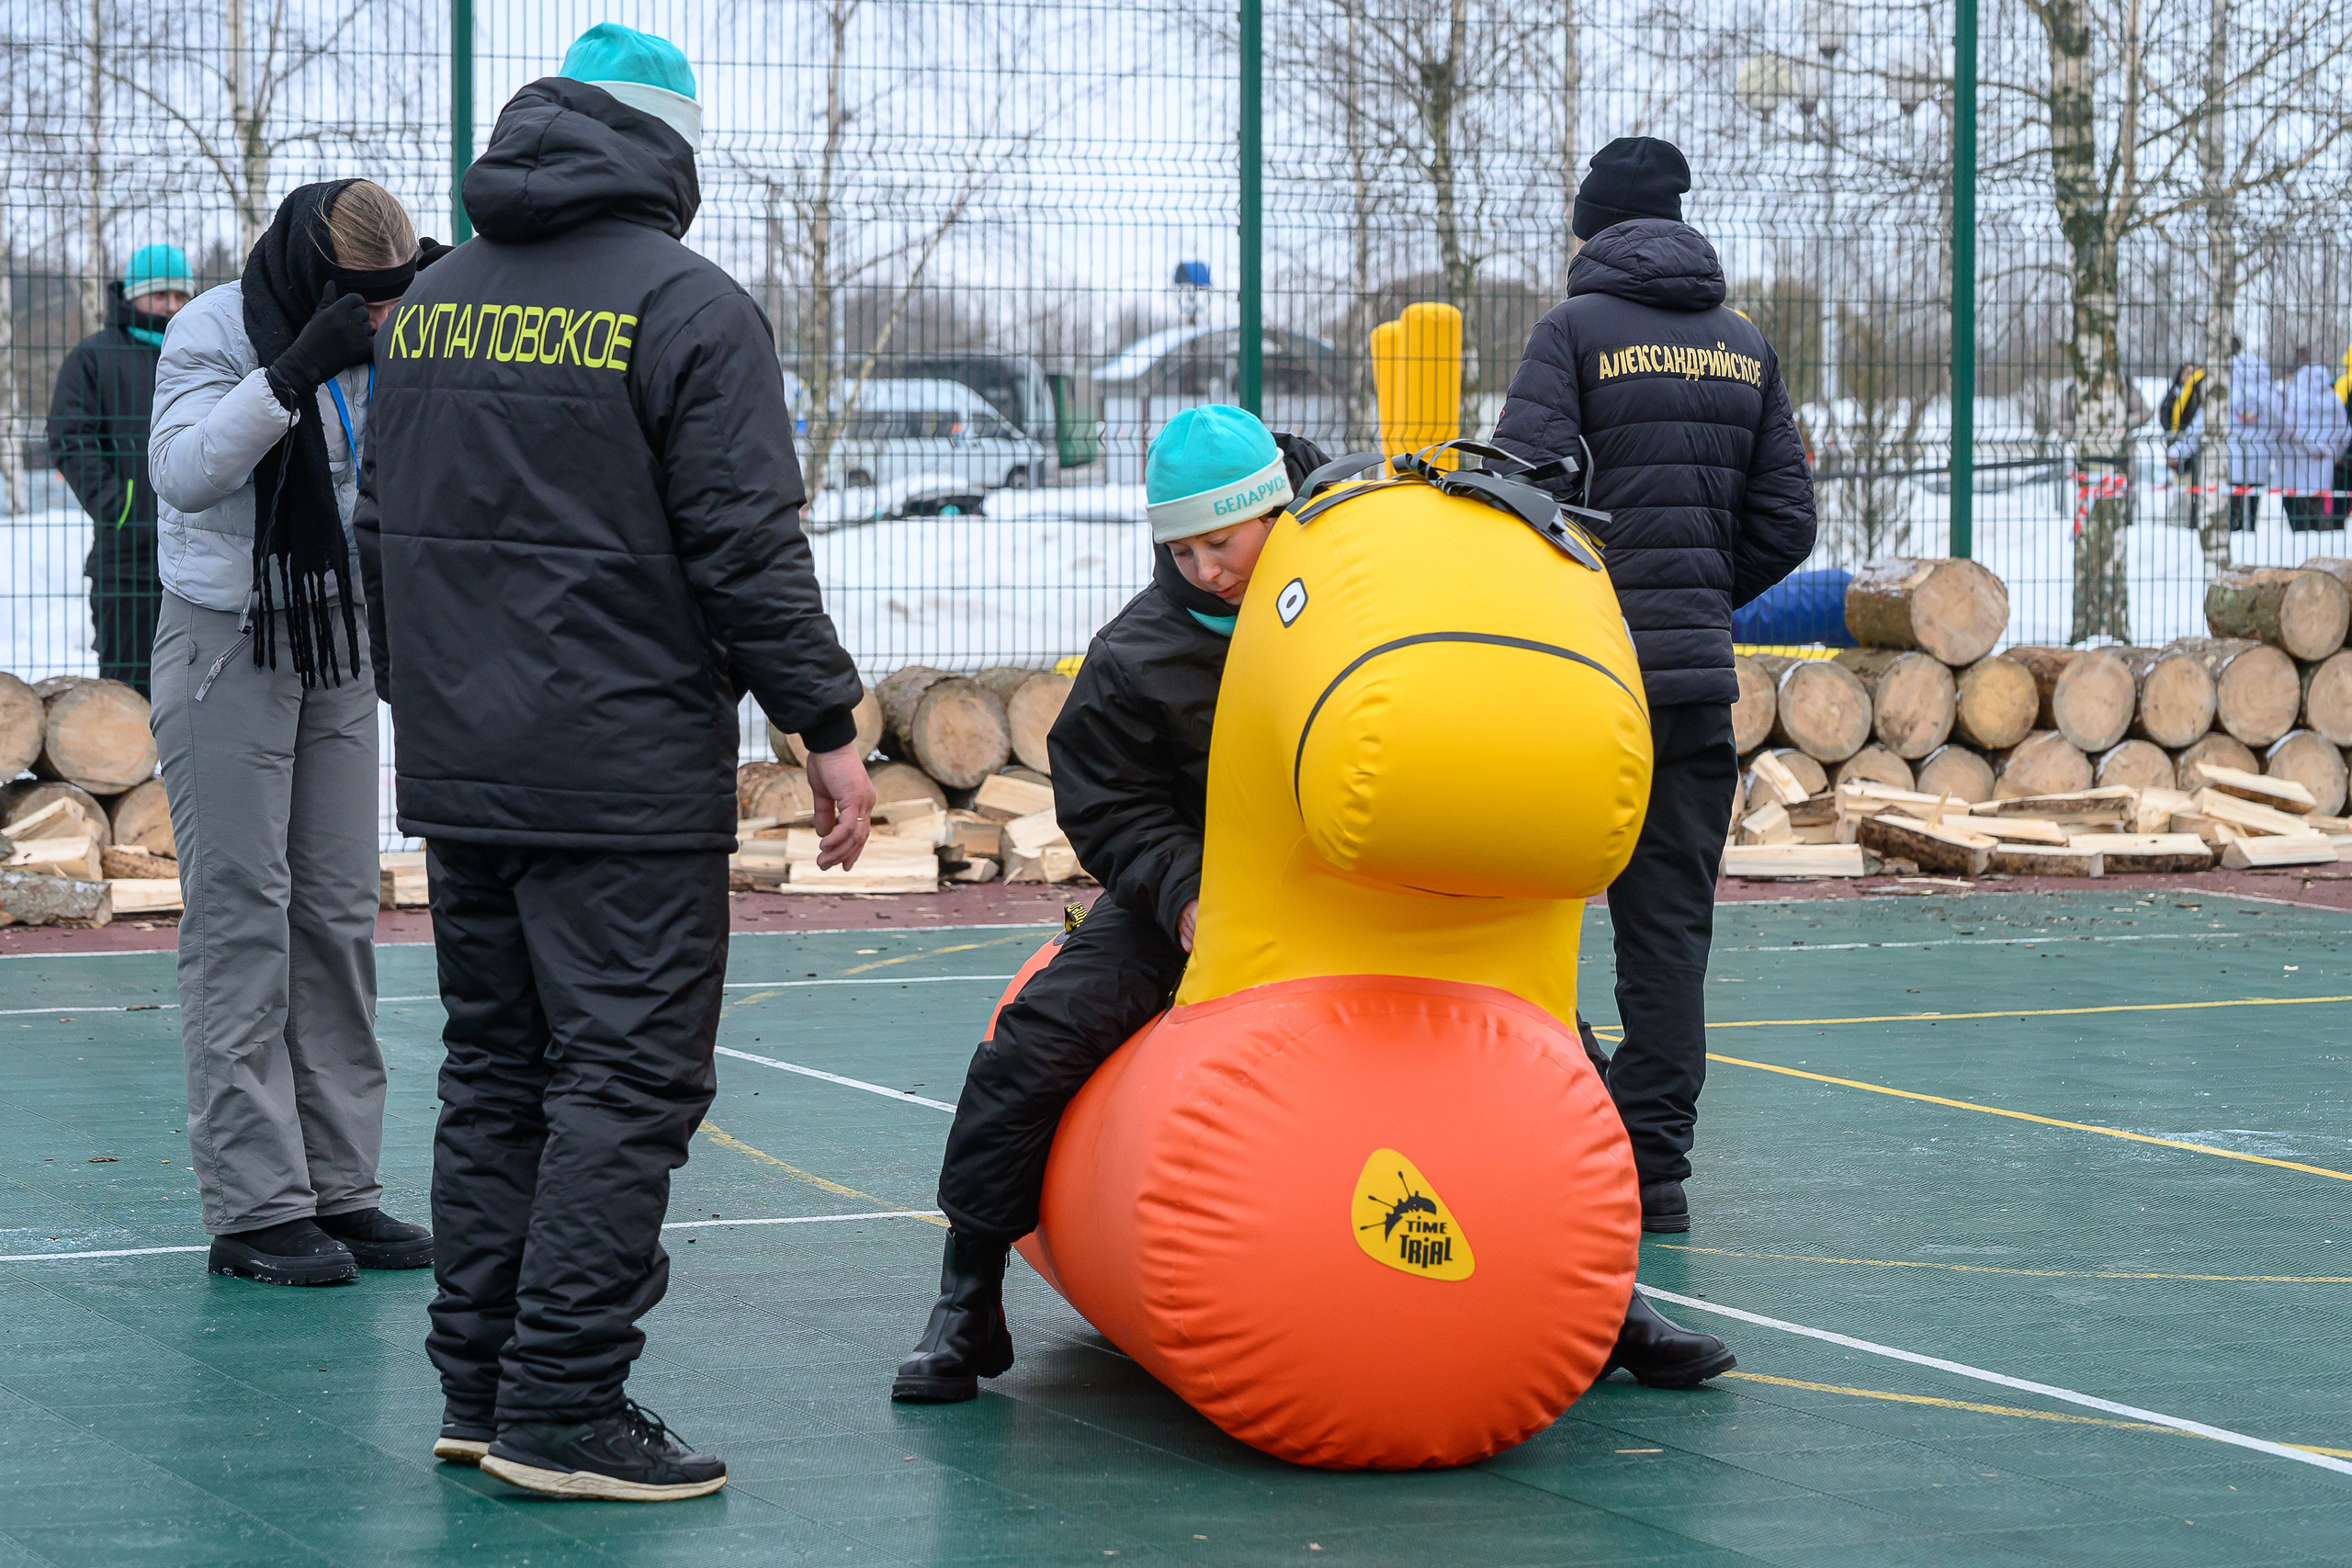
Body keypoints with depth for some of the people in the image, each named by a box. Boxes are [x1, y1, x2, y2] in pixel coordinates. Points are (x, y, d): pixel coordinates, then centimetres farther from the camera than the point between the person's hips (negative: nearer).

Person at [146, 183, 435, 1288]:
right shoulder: (216, 330, -10)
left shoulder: (366, 348, 7)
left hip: (337, 650, 7)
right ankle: (254, 1208, -5)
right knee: (240, 920, -7)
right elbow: (185, 470, -22)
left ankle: (338, 1188, 11)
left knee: (339, 917, 6)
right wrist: (294, 371, -29)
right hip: (229, 647, -6)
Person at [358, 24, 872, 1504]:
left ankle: (480, 1386, 18)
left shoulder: (431, 303, 12)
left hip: (461, 772, 7)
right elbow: (747, 551, -13)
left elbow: (385, 531, 20)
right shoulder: (688, 307, -9)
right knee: (625, 1079, -4)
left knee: (494, 1070, 15)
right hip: (629, 782, -7)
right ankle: (564, 1411, -6)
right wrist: (830, 727, -6)